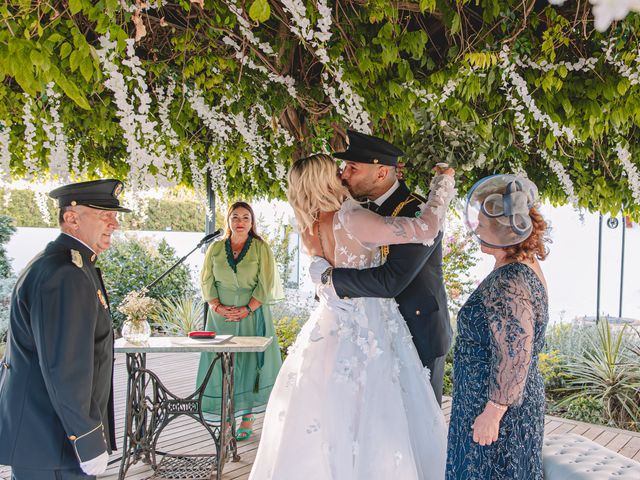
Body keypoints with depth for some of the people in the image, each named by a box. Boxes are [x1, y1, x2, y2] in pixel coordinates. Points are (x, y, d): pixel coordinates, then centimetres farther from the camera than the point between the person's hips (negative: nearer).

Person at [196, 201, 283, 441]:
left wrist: (247, 309, -13)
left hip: (252, 315, -2)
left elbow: (265, 283, -4)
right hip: (221, 316, 2)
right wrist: (217, 306, -9)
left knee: (249, 363, -2)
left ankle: (247, 420, 4)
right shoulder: (215, 248, 8)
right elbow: (206, 280, 6)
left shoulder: (261, 248, 1)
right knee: (222, 365, 0)